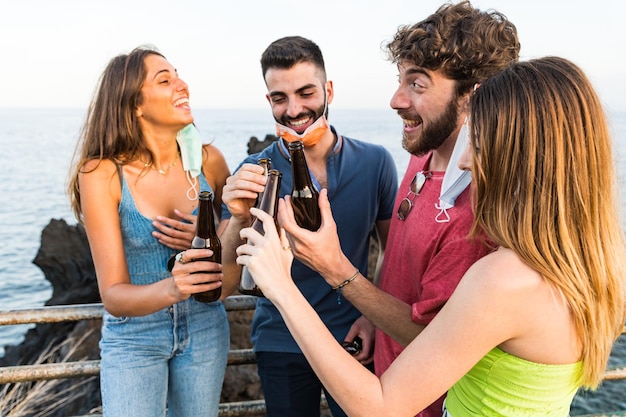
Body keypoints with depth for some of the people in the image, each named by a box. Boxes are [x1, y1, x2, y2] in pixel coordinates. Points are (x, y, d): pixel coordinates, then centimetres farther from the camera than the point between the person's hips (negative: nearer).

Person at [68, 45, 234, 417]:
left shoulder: (207, 160, -11)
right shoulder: (102, 173, -18)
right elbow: (114, 295, -20)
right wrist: (170, 289, -40)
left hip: (205, 328, 3)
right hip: (133, 337, -2)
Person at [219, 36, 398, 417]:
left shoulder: (375, 162, -7)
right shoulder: (254, 174, -9)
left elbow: (395, 251, 3)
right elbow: (232, 276, -12)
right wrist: (239, 219, -29)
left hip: (354, 339, 0)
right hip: (281, 345, 0)